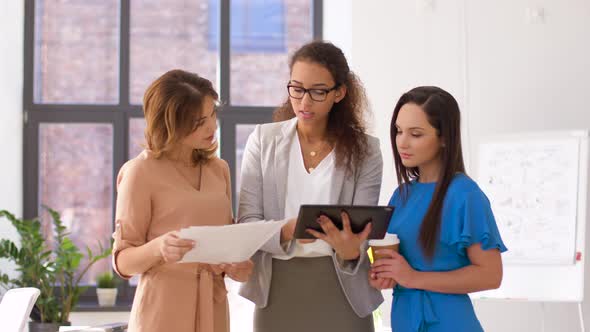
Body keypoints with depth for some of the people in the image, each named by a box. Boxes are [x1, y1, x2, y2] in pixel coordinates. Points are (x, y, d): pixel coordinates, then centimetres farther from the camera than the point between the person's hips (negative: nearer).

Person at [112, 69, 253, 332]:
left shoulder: (219, 169, 9)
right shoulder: (142, 173, -8)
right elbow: (123, 261, -7)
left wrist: (237, 265, -4)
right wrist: (158, 248, -27)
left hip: (212, 308, 5)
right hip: (163, 311, -5)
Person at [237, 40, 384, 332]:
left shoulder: (364, 150, -1)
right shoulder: (263, 141, 1)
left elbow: (360, 231, -6)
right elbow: (246, 221, -5)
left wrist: (350, 250, -29)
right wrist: (285, 232, -25)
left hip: (341, 289, 0)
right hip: (278, 290, 1)